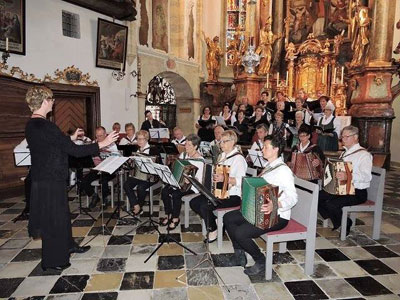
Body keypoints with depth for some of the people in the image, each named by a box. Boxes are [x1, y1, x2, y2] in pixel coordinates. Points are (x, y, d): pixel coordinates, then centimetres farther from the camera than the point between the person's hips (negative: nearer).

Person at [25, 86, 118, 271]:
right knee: (54, 218, 6)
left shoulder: (31, 125, 7)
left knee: (61, 213, 22)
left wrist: (71, 138, 26)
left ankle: (68, 246, 40)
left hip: (41, 178, 10)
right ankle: (53, 261, 24)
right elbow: (74, 151, -25)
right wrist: (103, 143, -20)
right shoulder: (45, 126, -24)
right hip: (50, 181, -10)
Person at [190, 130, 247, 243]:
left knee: (205, 206, -25)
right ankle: (212, 222, 12)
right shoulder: (223, 155, 14)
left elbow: (241, 180, -25)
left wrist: (224, 179, -35)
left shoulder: (238, 158, -14)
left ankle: (213, 231, 1)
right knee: (194, 203, -3)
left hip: (233, 196, -9)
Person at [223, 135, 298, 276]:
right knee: (228, 218, 1)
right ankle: (239, 254, 13)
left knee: (240, 232, -22)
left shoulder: (283, 170, -17)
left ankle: (261, 262, 2)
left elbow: (293, 198, -24)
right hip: (260, 211, 9)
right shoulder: (268, 167, 11)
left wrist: (275, 205, -40)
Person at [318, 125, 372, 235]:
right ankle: (337, 222, 9)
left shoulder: (364, 154, -11)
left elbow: (367, 176, -26)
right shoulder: (345, 152, 16)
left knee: (331, 203, -28)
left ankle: (346, 224, 3)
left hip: (357, 193, -8)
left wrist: (348, 176, -41)